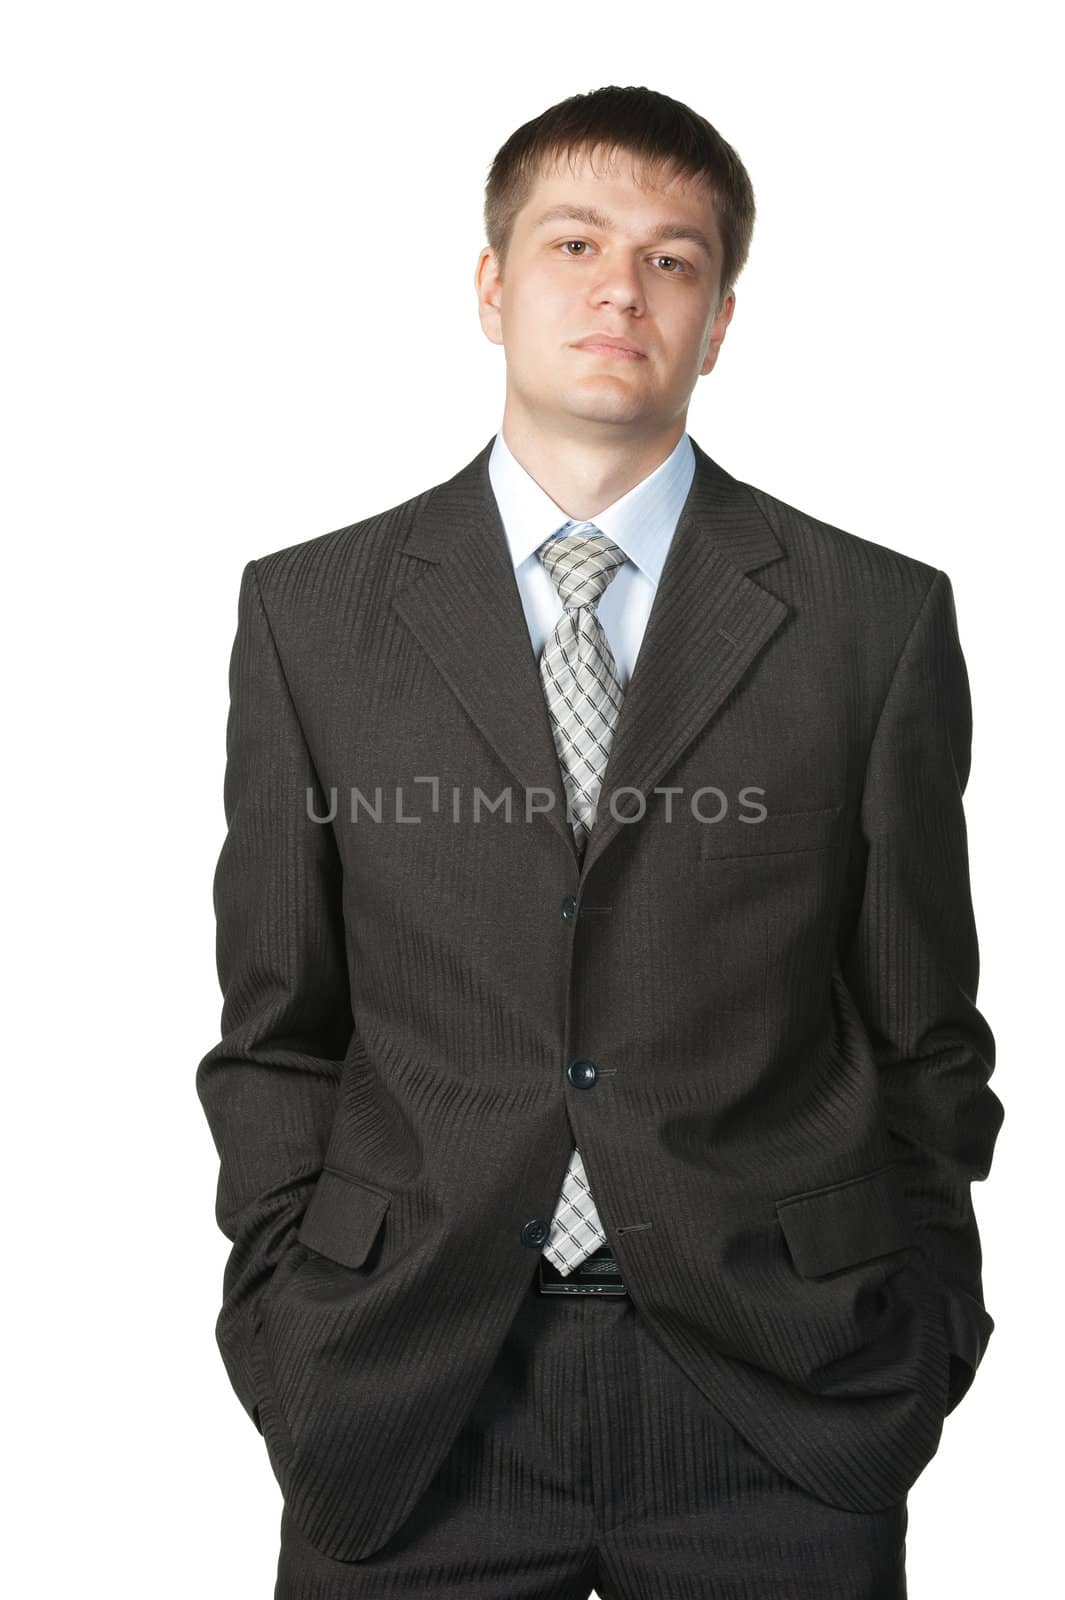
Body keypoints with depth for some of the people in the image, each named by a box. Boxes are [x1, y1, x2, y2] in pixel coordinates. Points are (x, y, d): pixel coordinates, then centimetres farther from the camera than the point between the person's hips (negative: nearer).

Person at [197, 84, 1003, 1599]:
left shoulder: (879, 617, 1)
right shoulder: (311, 609, 3)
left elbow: (924, 1039, 4)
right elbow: (277, 1033, 5)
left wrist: (918, 1356, 4)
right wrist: (288, 1332, 0)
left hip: (773, 1407, 0)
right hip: (407, 1401, 1)